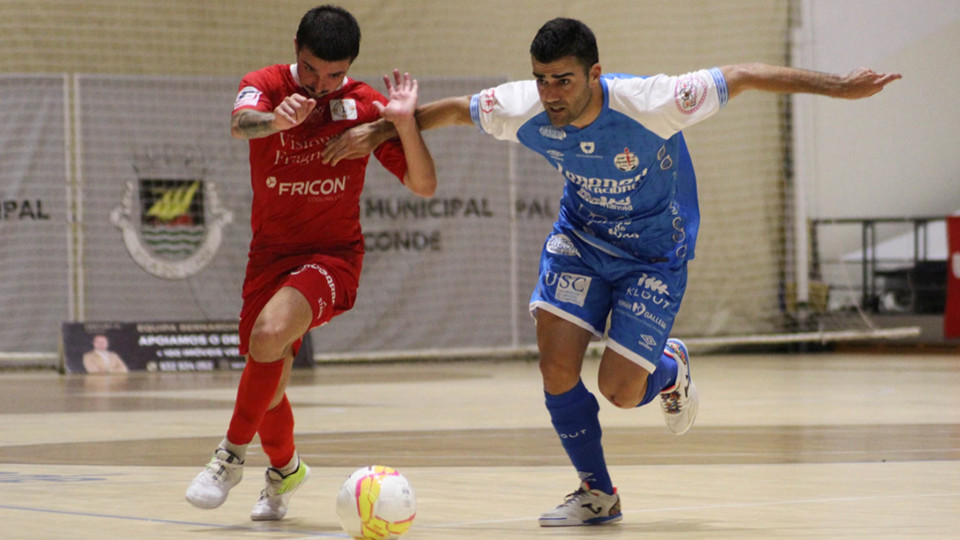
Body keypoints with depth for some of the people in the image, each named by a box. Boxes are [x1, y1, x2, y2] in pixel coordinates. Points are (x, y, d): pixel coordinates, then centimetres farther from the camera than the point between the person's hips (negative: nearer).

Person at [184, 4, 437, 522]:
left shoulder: (364, 105, -6)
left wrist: (405, 122, -24)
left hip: (333, 255, -3)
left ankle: (232, 455, -14)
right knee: (267, 387, 8)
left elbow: (423, 186, -8)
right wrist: (274, 120, -55)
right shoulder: (266, 84, -5)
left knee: (269, 332, -31)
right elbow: (240, 123, -31)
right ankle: (285, 470, 39)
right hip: (270, 252, 3)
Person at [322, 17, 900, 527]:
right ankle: (596, 493, 12)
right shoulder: (522, 110, -22)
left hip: (656, 249, -4)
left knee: (620, 390, -10)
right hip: (580, 236, 4)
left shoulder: (648, 103, -34)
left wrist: (838, 86, -26)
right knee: (557, 367, -10)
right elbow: (452, 109, -2)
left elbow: (742, 77, -26)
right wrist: (380, 130, 3)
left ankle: (671, 372, 28)